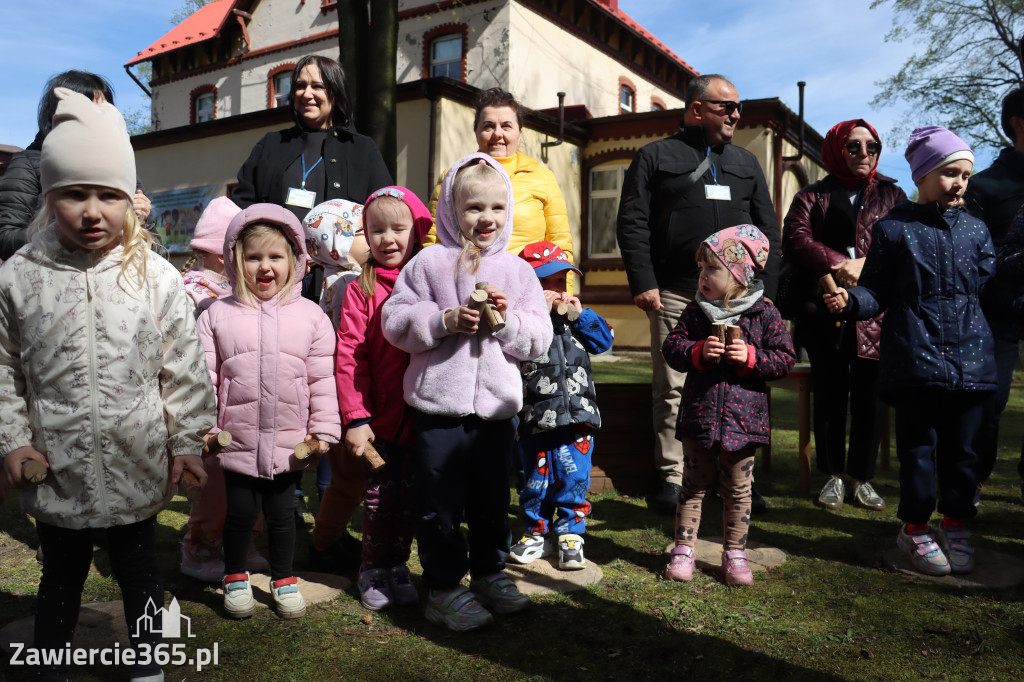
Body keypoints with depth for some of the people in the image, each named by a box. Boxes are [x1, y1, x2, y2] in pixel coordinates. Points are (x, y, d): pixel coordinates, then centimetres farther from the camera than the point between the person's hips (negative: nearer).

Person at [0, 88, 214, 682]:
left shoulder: (156, 276, -7)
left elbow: (184, 367, -4)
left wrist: (187, 441, -3)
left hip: (138, 466, 0)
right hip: (56, 468, 1)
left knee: (141, 570, 18)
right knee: (62, 575, 20)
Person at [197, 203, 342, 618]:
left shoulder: (310, 316, -1)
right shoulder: (217, 315, -1)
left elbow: (323, 379, 1)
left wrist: (324, 430, -1)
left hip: (289, 442, 0)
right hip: (236, 440, 0)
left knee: (281, 513, 13)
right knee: (241, 512, 10)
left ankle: (284, 579, 34)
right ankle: (235, 578, 35)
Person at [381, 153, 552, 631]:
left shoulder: (516, 270, 7)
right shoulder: (429, 263, -2)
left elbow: (540, 338, 4)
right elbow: (395, 321, -5)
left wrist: (507, 321, -14)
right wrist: (445, 321, -18)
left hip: (497, 404, 3)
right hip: (439, 403, -3)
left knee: (492, 498, 17)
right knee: (440, 502, 6)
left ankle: (489, 573, 36)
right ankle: (443, 588, 21)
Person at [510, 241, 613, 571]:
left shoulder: (574, 318, 11)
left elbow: (604, 340, 7)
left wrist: (580, 313, -4)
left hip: (576, 417, 3)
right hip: (537, 418, -3)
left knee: (573, 479, 7)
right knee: (536, 480, 11)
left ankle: (570, 536, 23)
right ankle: (535, 533, 30)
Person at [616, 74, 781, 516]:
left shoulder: (746, 163, 21)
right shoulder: (656, 157, 8)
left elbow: (768, 229, 17)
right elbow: (632, 223, 0)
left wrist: (765, 289, 6)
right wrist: (643, 282, -10)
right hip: (675, 296, -3)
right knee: (672, 388, 0)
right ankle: (671, 480, 9)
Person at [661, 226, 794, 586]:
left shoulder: (764, 313, -4)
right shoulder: (696, 311, 1)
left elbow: (785, 358, -3)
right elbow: (671, 347, -1)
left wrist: (750, 357, -18)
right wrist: (699, 352, -18)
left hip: (743, 417, -1)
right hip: (699, 414, 1)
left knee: (738, 489, 11)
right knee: (694, 484, 11)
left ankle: (734, 554, 26)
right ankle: (683, 550, 23)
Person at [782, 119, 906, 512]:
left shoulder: (891, 195, 15)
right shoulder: (812, 197, 11)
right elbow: (795, 240, -5)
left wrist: (865, 264, -17)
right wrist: (838, 266, -18)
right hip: (825, 308, 0)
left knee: (870, 396, 2)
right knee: (829, 394, 5)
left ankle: (862, 477, 14)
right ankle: (833, 476, 16)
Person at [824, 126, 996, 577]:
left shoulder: (975, 230, 11)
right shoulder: (894, 228, 0)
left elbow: (990, 286, 18)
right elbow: (878, 292, -3)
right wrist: (851, 300, -20)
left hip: (969, 357, 4)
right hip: (915, 356, -4)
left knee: (963, 446, 10)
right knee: (919, 445, 4)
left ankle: (956, 524, 25)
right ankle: (915, 527, 18)